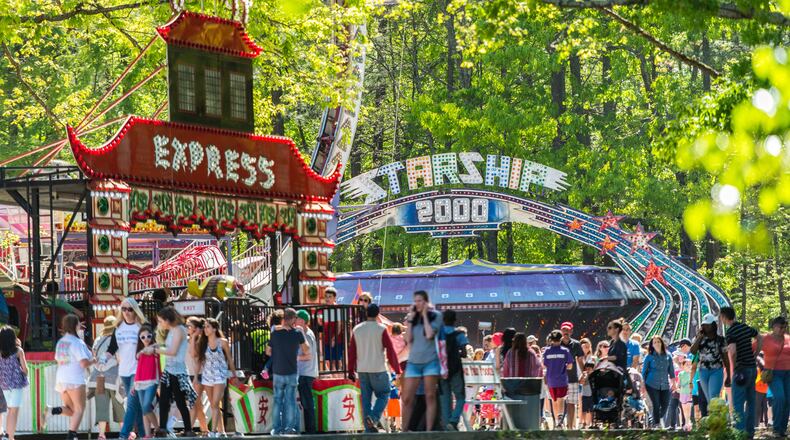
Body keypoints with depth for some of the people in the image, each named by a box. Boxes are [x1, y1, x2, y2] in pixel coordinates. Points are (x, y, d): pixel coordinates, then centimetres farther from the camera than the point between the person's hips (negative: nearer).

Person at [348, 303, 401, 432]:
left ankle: (369, 428, 4)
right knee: (383, 396, 6)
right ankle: (373, 418, -18)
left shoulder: (357, 329, 5)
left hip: (362, 370, 4)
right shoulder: (381, 329, -6)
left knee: (366, 399, 8)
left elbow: (352, 351, 7)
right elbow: (390, 350, -6)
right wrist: (397, 369, 1)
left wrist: (351, 371, 13)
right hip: (378, 369, -4)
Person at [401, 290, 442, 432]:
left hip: (430, 361, -3)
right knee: (407, 399, -1)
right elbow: (408, 340, 1)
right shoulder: (412, 317, 10)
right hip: (413, 362, 3)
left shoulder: (435, 316, 0)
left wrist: (425, 315, -7)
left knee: (430, 397, -2)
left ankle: (429, 430, -2)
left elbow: (429, 335, -13)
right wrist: (410, 319, -3)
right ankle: (404, 430, 5)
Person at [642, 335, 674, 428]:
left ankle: (656, 420, 20)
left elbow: (671, 371, 14)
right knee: (656, 405, -7)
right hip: (652, 385, -3)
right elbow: (644, 371, 5)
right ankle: (656, 424, 0)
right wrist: (643, 384, 1)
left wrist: (673, 383, 12)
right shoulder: (649, 356, 2)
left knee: (665, 405, -1)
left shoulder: (667, 356, 9)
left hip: (665, 385, 3)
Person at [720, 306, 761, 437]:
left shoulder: (730, 333, -15)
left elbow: (733, 351, -30)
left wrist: (732, 368, -16)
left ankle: (740, 430, -11)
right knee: (750, 401, 13)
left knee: (738, 403, -4)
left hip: (741, 369, -8)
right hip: (752, 367, 8)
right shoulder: (745, 327, 8)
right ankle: (750, 430, 17)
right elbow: (760, 339, 22)